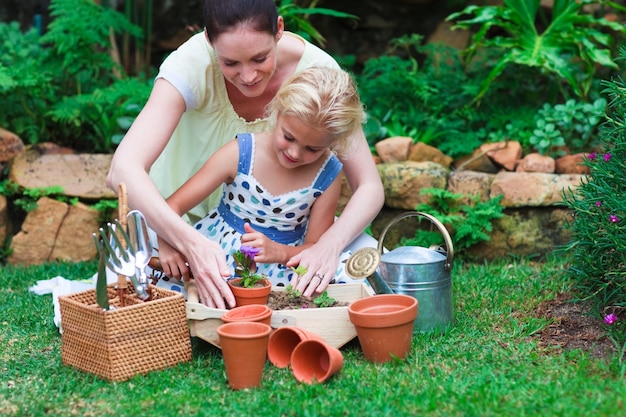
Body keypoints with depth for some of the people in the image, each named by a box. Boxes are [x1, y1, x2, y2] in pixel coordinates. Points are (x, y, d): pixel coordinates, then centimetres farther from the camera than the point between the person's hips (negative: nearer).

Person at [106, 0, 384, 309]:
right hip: (187, 216, -1)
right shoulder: (192, 64, -28)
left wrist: (329, 245, -40)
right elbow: (123, 170, -39)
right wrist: (192, 243, -54)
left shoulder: (318, 71, -23)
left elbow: (369, 186, -20)